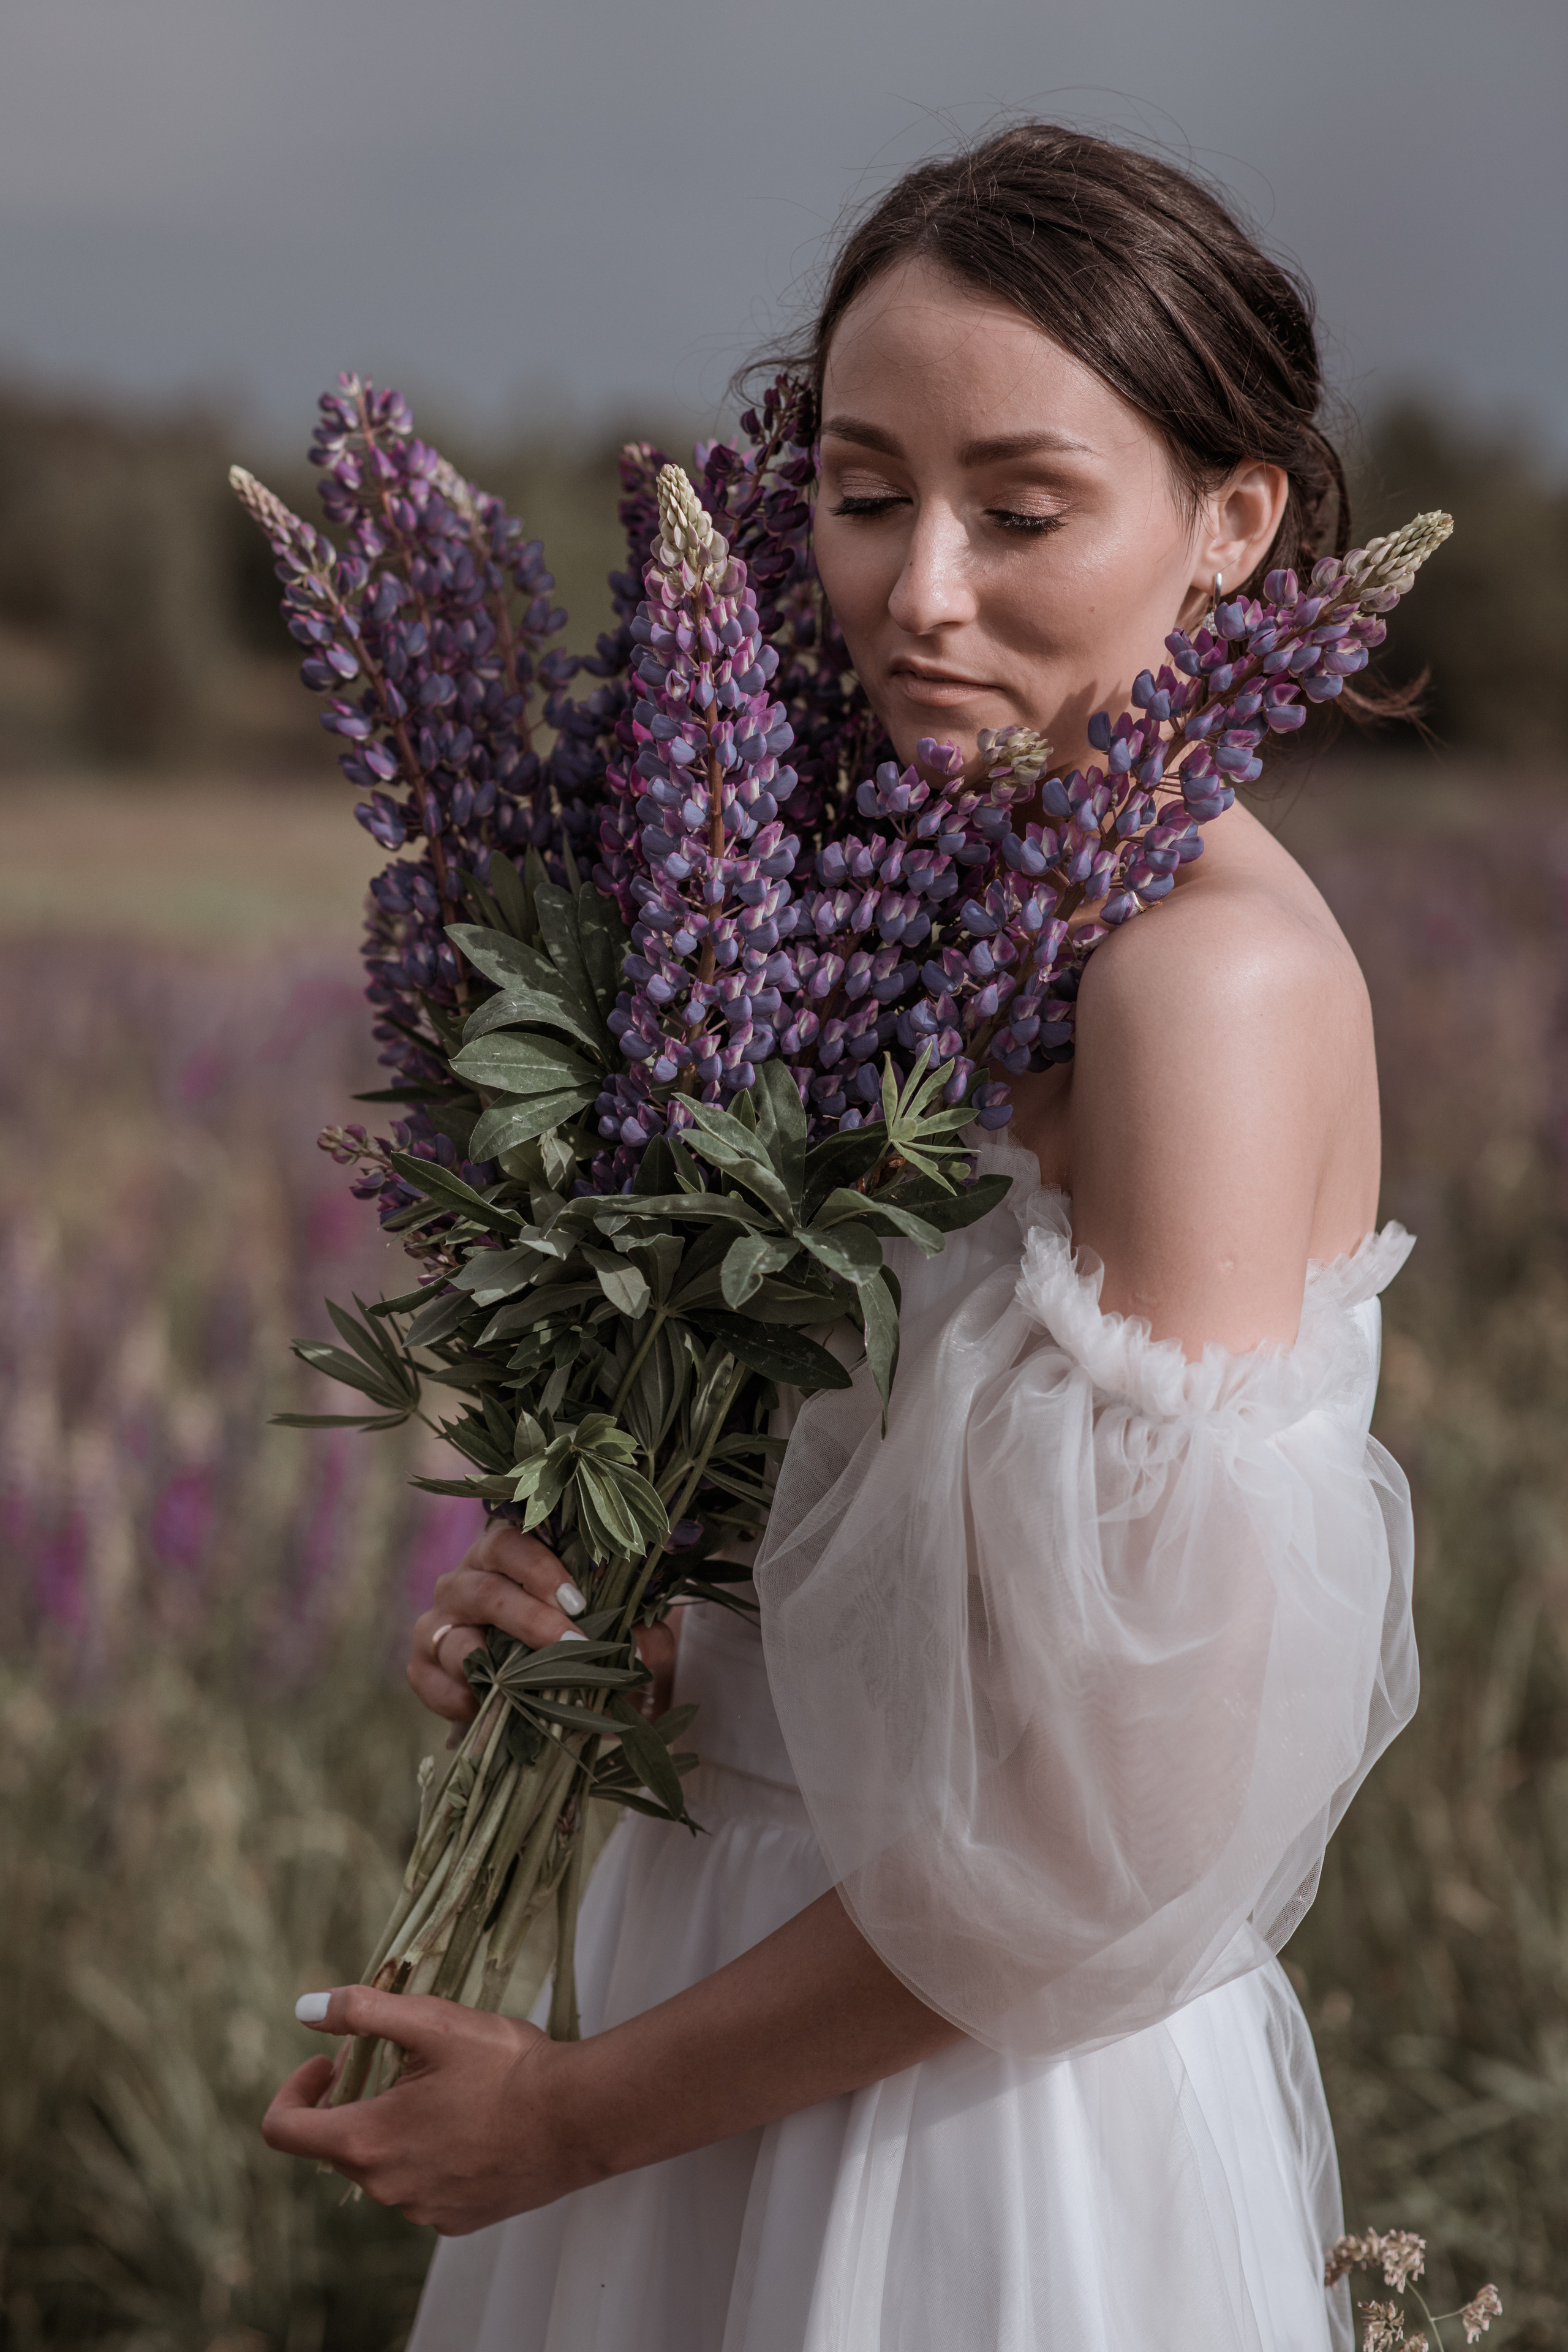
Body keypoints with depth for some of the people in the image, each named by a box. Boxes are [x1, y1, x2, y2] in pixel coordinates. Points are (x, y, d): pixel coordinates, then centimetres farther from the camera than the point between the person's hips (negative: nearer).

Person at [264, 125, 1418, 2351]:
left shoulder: (1216, 974, -22)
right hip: (766, 1963, 8)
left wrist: (585, 2106, -13)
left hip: (989, 2146, -8)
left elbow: (1122, 1833, -23)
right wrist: (556, 1606, -5)